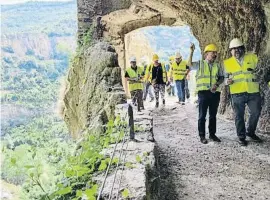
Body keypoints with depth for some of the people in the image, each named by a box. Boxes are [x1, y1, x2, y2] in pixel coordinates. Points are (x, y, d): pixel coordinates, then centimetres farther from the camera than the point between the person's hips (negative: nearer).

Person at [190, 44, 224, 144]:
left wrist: (217, 84, -11)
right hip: (203, 92, -3)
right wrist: (191, 52, -22)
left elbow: (221, 77, 8)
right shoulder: (200, 63, 2)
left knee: (213, 115, 12)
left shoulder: (218, 65, 10)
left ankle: (212, 134, 23)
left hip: (215, 93, 3)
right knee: (202, 115, 1)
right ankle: (202, 135, 10)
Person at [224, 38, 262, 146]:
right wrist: (228, 81, -12)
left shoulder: (252, 57, 6)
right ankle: (241, 137, 20)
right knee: (239, 116, 5)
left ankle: (250, 132, 33)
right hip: (237, 93, -1)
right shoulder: (227, 63, 5)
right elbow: (225, 77, 10)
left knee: (255, 113, 10)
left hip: (253, 92, 2)